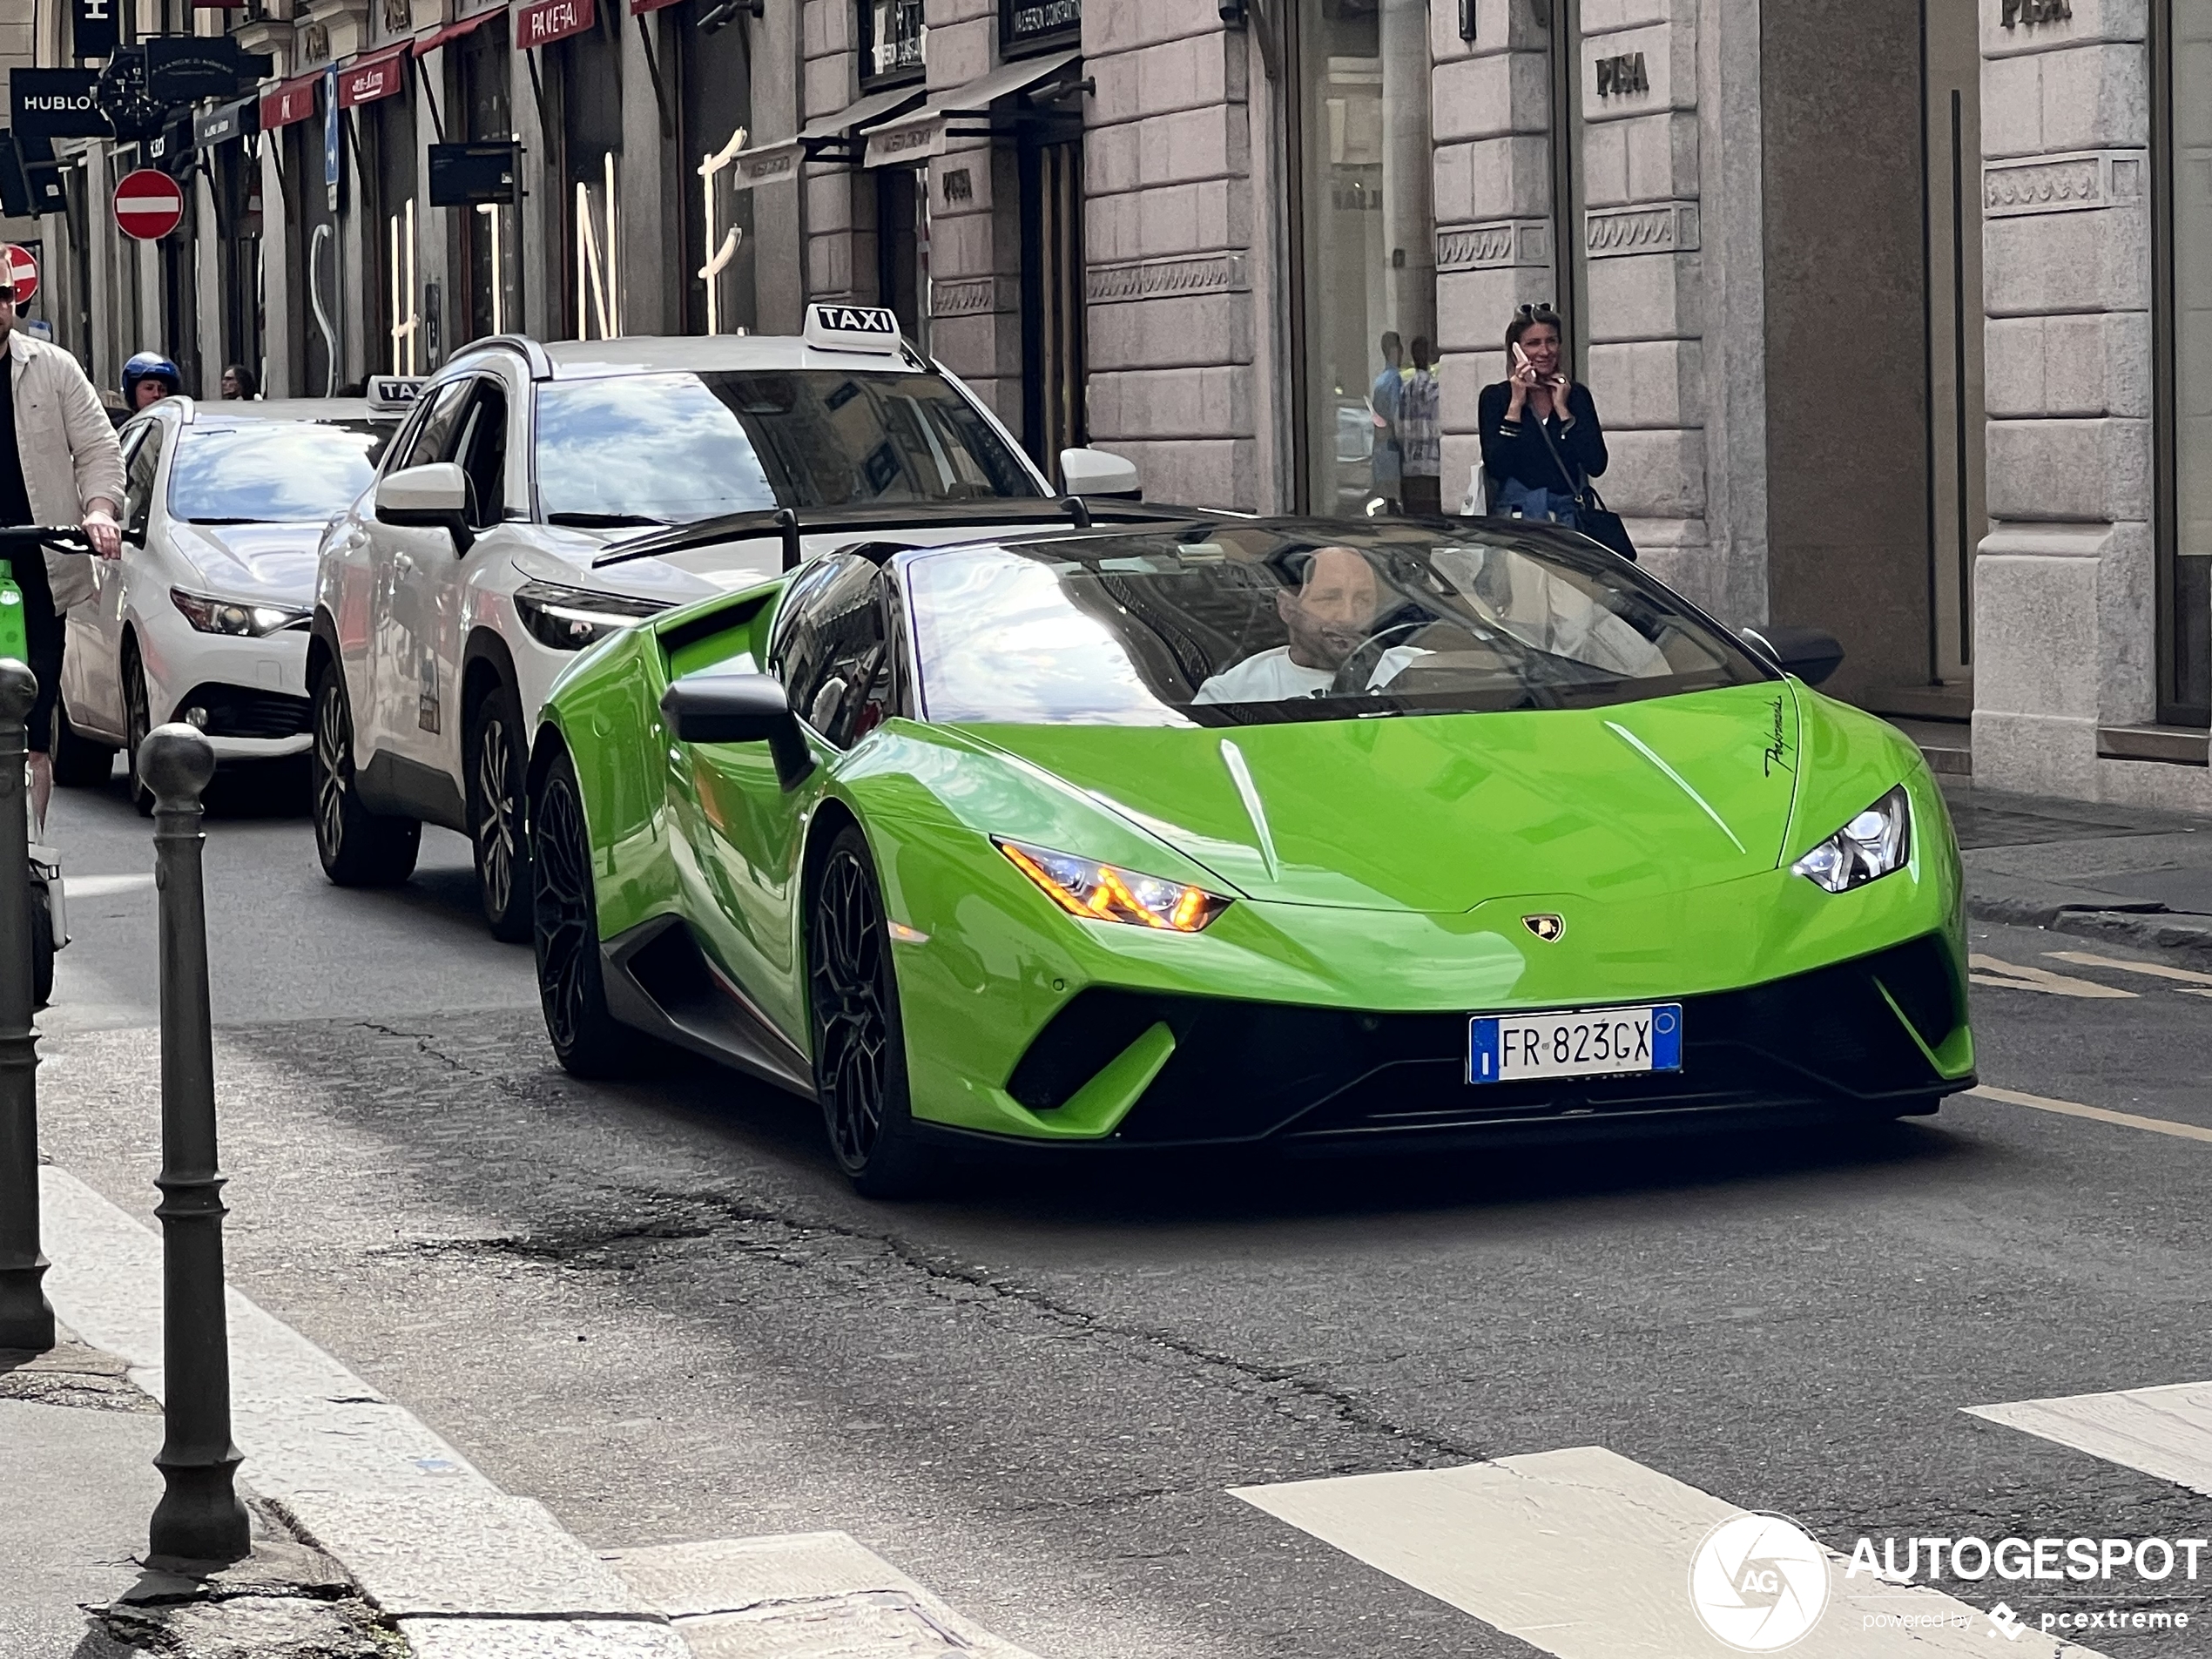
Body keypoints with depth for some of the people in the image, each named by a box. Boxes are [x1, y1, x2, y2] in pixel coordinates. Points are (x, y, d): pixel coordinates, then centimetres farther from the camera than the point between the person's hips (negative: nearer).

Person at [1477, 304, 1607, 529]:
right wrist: (1516, 405, -7)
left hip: (1569, 516, 2)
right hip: (1516, 517, -2)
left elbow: (1597, 466, 0)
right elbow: (1496, 468, -8)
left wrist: (1562, 409, -1)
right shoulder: (1495, 397, 5)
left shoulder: (1577, 396, 11)